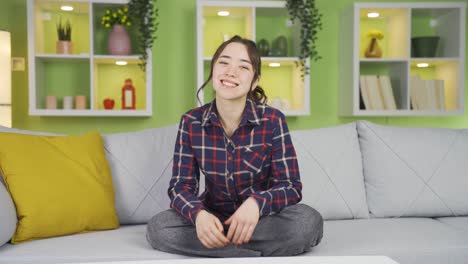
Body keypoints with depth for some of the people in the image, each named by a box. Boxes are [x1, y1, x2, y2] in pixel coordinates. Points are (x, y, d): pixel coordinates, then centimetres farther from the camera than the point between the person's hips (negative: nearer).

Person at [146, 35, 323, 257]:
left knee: (308, 221, -31)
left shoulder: (273, 120, -13)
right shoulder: (191, 122, -7)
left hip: (262, 218, -2)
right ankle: (260, 253, -21)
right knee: (157, 227, -25)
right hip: (214, 218, 2)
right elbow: (180, 186, -9)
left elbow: (291, 186, -14)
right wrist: (198, 214, -33)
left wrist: (257, 203, -36)